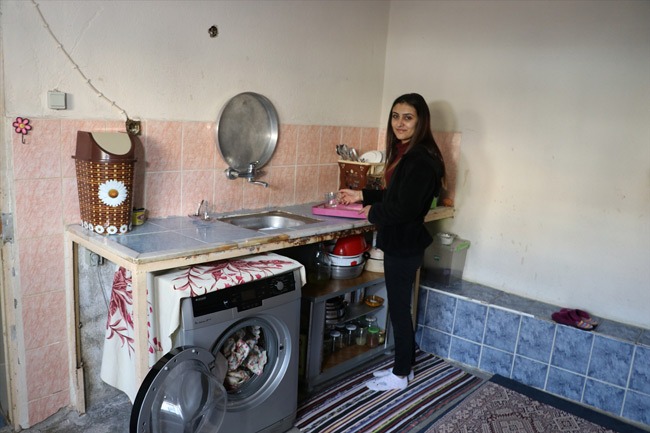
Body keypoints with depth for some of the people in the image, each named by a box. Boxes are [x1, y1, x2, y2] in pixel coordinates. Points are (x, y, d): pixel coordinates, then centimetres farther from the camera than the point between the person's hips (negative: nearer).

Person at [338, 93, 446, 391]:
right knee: (399, 307, 18)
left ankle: (401, 375, 21)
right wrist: (362, 196, 17)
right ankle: (403, 366, 33)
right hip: (399, 242, 10)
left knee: (399, 308, 3)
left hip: (405, 245, -10)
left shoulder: (421, 160, -20)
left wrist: (373, 213, -9)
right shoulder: (406, 154, 10)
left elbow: (404, 208, -24)